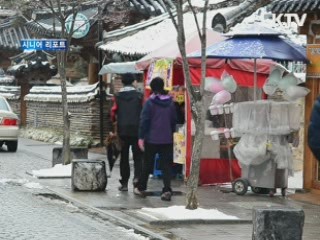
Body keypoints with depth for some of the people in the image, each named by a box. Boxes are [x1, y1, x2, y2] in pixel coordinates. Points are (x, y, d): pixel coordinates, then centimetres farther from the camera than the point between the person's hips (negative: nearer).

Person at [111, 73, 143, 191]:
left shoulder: (118, 96, 0)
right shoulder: (139, 95, -3)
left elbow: (113, 113, -1)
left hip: (122, 130, 1)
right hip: (136, 129, -1)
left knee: (124, 157, 10)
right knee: (137, 156, 3)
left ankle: (124, 183, 11)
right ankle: (137, 176, -20)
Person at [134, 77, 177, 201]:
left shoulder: (150, 102, -9)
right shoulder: (170, 102, 5)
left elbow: (144, 120, -11)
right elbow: (174, 120, 11)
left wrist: (141, 137, -9)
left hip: (152, 139, -3)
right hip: (167, 139, 3)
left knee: (147, 164, 10)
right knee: (166, 165, 2)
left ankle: (141, 188, 21)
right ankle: (167, 190, -10)